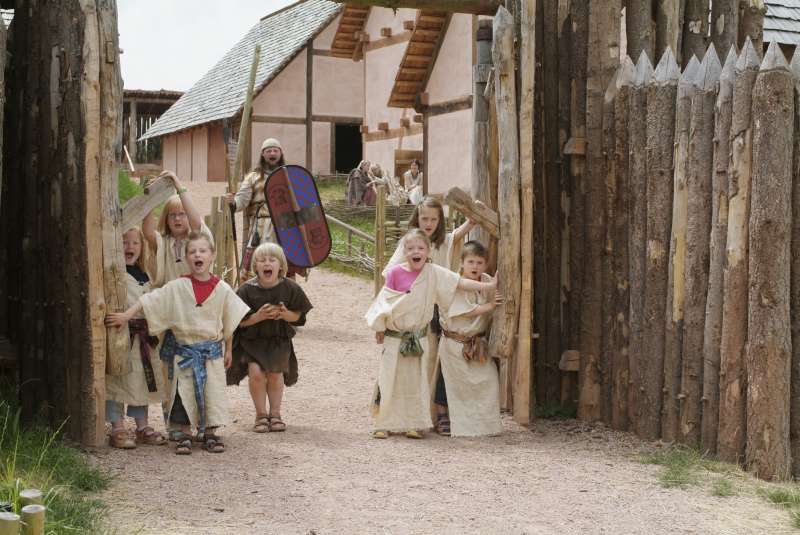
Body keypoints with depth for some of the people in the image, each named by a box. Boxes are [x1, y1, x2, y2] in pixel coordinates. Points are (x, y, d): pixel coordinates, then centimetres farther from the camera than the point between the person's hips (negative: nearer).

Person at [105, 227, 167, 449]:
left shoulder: (144, 274, 17)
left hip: (141, 335, 8)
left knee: (142, 380, 12)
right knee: (117, 380, -5)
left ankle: (142, 426, 22)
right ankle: (118, 429, 1)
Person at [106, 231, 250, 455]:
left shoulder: (221, 289, -3)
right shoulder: (177, 287, -6)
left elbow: (230, 321, 7)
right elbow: (149, 300, -7)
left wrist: (228, 350, 11)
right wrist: (126, 315, -16)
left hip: (212, 349, 1)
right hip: (183, 348, -1)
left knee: (213, 391, 2)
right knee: (183, 391, 1)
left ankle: (211, 433, 17)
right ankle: (185, 435, 14)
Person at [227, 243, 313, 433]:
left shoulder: (289, 288, -7)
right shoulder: (247, 289, -12)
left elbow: (298, 315, 0)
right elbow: (240, 321, -10)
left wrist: (285, 314, -21)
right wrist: (259, 316, -25)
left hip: (279, 340, 1)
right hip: (251, 339, -1)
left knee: (275, 373, -7)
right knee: (256, 372, -17)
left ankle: (275, 413, 17)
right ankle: (261, 414, 4)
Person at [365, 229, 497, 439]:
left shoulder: (434, 273, -5)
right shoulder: (396, 272, -10)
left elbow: (461, 283, -7)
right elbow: (385, 302, -3)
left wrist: (489, 286, -13)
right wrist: (380, 328, 1)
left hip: (418, 336, 2)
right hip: (395, 335, -2)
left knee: (416, 379, 7)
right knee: (390, 378, 3)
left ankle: (414, 424, 16)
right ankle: (384, 424, 11)